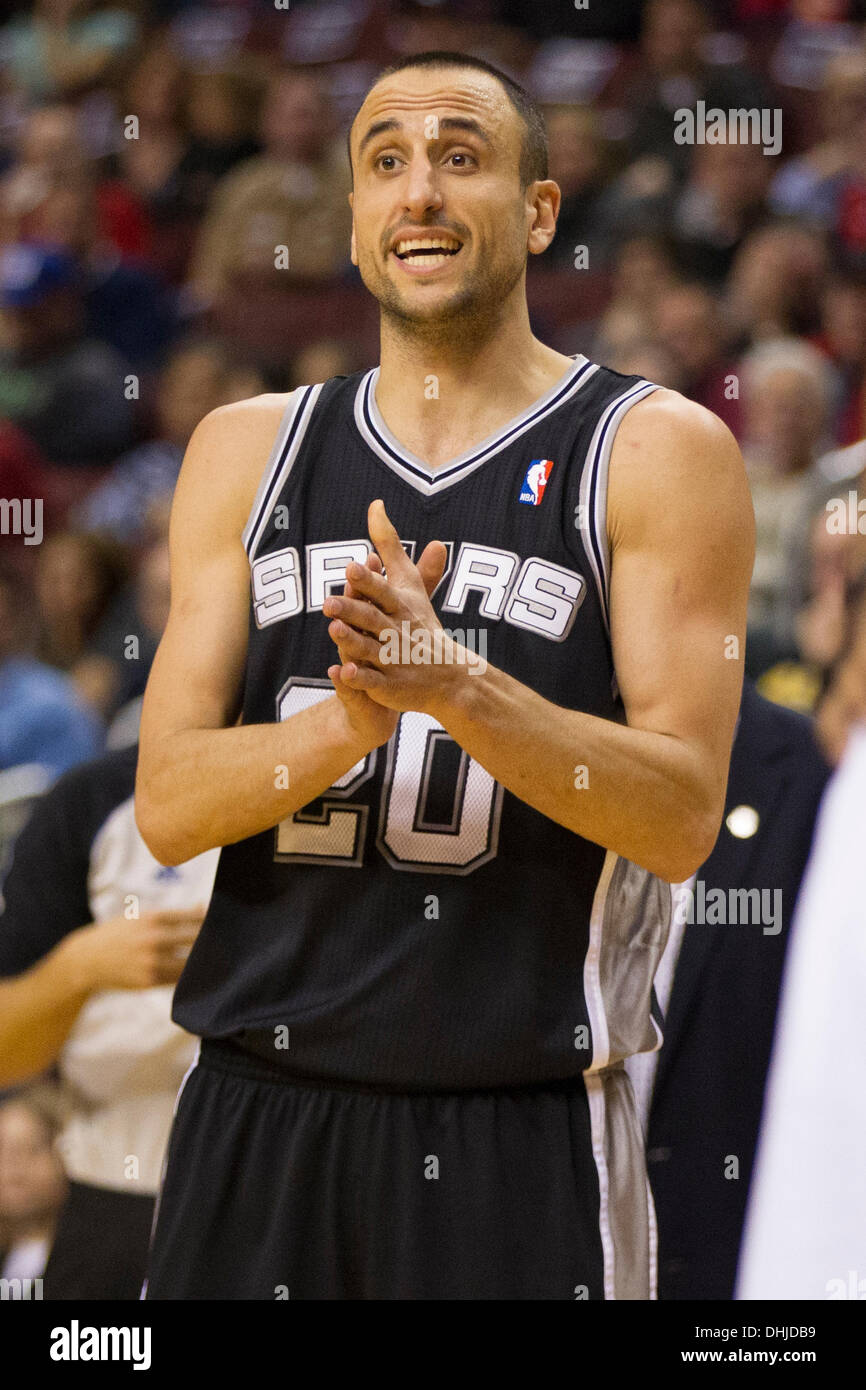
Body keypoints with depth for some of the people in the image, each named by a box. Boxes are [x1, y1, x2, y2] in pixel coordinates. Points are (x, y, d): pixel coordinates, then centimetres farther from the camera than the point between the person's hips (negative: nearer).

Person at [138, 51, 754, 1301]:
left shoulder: (659, 453, -1)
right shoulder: (248, 450, 9)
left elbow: (684, 817, -9)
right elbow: (167, 805, 2)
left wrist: (457, 687, -23)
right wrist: (352, 717, -17)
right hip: (261, 1115, 3)